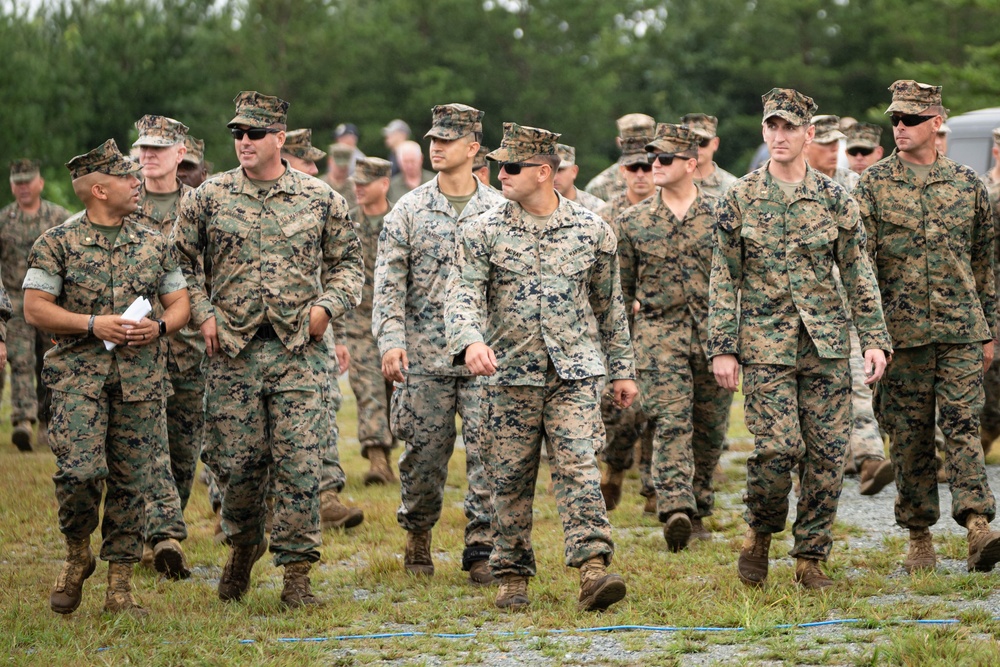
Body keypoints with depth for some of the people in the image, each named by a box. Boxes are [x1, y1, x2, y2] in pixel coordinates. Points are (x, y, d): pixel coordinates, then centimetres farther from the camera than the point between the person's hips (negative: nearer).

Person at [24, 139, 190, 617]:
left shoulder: (154, 243, 11)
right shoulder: (58, 243, 0)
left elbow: (179, 302, 15)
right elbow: (35, 308, -3)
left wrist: (158, 327, -7)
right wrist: (92, 325, -14)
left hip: (141, 377, 3)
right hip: (78, 375, -3)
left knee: (131, 481, 2)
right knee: (80, 470, -18)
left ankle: (119, 585, 10)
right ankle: (77, 555, 10)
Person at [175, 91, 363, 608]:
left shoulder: (320, 198, 5)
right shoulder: (210, 197, 4)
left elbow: (348, 261, 14)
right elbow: (182, 260, 11)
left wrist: (328, 304, -2)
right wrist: (202, 313, -1)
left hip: (300, 351, -1)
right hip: (232, 352, 1)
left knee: (299, 464, -6)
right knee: (239, 462, 3)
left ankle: (296, 573, 2)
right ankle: (243, 542, 31)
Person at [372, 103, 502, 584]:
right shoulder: (408, 211, 4)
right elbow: (389, 281, 0)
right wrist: (390, 340, -12)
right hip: (424, 355, 0)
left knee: (488, 453, -7)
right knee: (424, 453, 6)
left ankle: (481, 549, -2)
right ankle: (418, 534, 26)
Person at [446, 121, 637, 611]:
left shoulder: (591, 231, 4)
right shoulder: (484, 233, 0)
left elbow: (609, 304, 13)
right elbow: (462, 294, -10)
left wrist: (622, 368, 15)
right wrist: (470, 340, -31)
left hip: (575, 373, -1)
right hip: (510, 375, 1)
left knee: (578, 467, -14)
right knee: (510, 479, 5)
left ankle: (593, 570, -20)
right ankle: (513, 576, 16)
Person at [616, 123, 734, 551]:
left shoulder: (719, 217, 4)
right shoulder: (634, 221, 7)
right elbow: (621, 286, 14)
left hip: (713, 333, 1)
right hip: (659, 333, -1)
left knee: (710, 428, 6)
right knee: (670, 421, -16)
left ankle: (697, 511, 20)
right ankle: (675, 509, -27)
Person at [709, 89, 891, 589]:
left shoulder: (834, 200, 6)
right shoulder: (740, 200, 2)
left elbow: (858, 275, 7)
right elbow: (723, 279, 3)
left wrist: (875, 339, 0)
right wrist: (722, 348, -3)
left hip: (827, 346, 2)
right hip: (765, 345, -2)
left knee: (828, 453, 0)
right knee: (777, 447, -13)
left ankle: (810, 557, 11)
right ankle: (759, 533, 12)